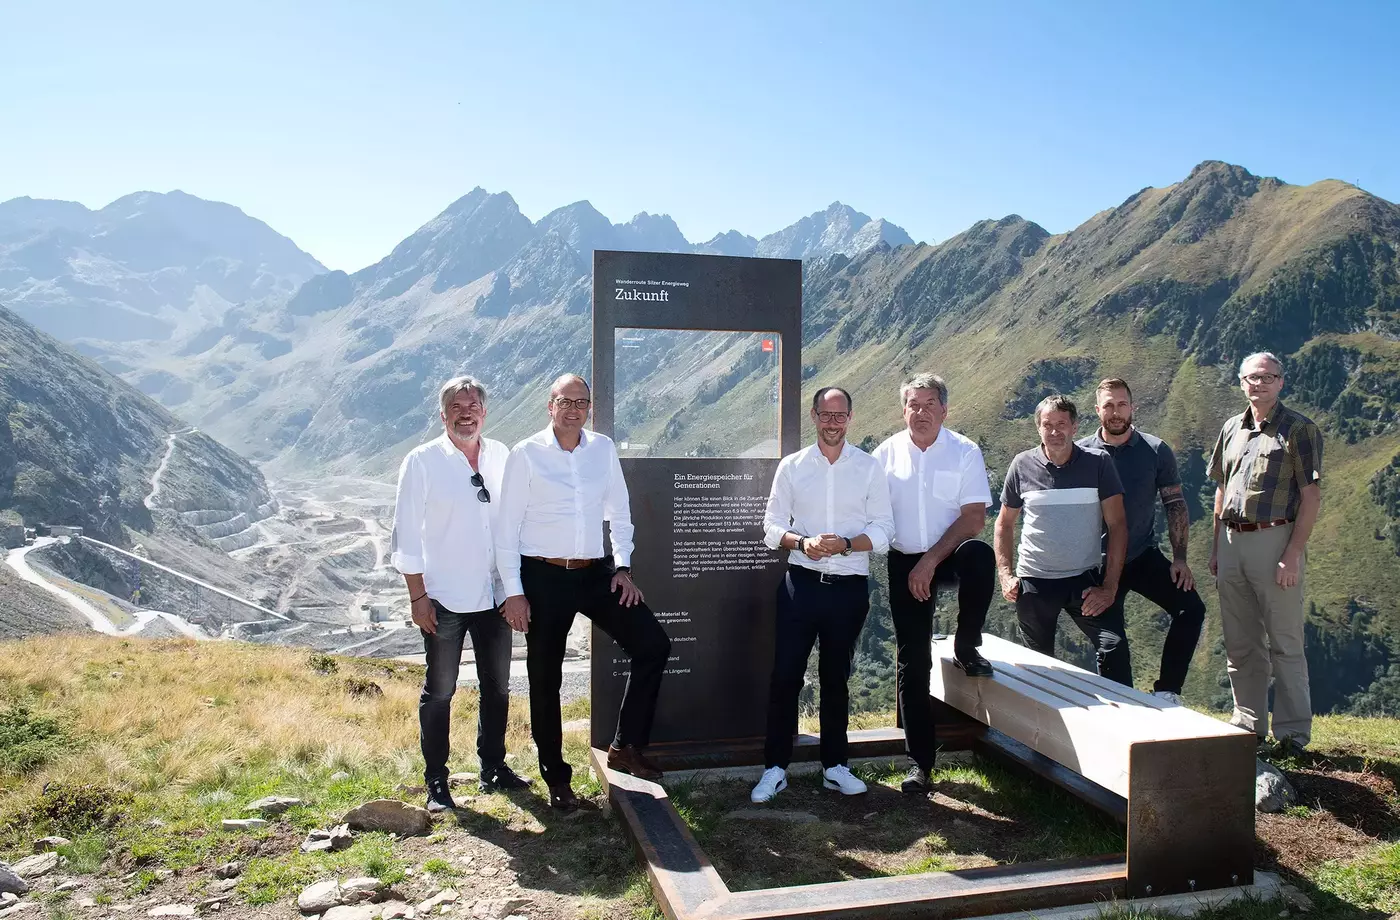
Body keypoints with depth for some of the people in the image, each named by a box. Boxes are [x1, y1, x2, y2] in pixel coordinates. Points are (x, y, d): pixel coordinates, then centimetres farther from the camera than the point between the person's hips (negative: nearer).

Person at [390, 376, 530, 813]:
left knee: (497, 686, 15)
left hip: (495, 594, 4)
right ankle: (436, 781, 18)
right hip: (443, 598, -4)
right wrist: (417, 596, -10)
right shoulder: (422, 462, -7)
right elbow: (406, 533, -7)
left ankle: (494, 768, 31)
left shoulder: (501, 457, 4)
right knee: (439, 691, 5)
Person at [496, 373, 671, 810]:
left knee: (654, 644, -8)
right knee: (545, 678, 6)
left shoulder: (603, 448, 6)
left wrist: (623, 567, 2)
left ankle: (626, 745, 8)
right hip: (543, 577, -3)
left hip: (595, 573, 3)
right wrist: (513, 591, -8)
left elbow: (619, 512, 12)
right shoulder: (526, 454, -4)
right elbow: (507, 528, -4)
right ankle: (556, 777, 24)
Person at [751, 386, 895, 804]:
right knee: (785, 675, -1)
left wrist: (846, 544, -18)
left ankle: (835, 766, 25)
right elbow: (772, 525, 3)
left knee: (836, 678, 13)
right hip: (801, 582, 0)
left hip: (849, 586, 0)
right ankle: (775, 768, 10)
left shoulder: (869, 467, 3)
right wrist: (802, 542, -16)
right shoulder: (791, 466, 5)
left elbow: (882, 530, -1)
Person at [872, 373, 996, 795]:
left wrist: (931, 560, -18)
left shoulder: (965, 452, -5)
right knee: (912, 661, -1)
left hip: (949, 554, -1)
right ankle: (920, 761, 9)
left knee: (979, 555, -37)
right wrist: (914, 566, -8)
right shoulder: (887, 453, 0)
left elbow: (974, 516, -11)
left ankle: (966, 649, -11)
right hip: (904, 561, 2)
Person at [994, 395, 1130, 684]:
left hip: (1086, 579, -1)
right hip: (1034, 582, 1)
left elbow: (1117, 525, -5)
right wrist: (1006, 575, -1)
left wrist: (1110, 587, -12)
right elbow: (1004, 523, 9)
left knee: (1114, 646, -16)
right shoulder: (1023, 465, -1)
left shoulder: (1098, 463, -4)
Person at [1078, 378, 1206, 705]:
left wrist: (1179, 559, -7)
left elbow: (1175, 504, 1)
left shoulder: (1156, 451, -1)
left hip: (1144, 556, 1)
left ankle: (1166, 691, -7)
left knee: (1191, 608, -17)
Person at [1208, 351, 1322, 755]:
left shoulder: (1299, 430, -3)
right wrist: (1216, 547, 13)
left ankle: (1293, 732, 10)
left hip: (1273, 539, -6)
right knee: (1240, 644, 11)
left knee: (1284, 643, 0)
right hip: (1232, 540, 6)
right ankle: (1249, 726, 22)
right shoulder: (1232, 429, 14)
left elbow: (1311, 496, -8)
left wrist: (1294, 552, -16)